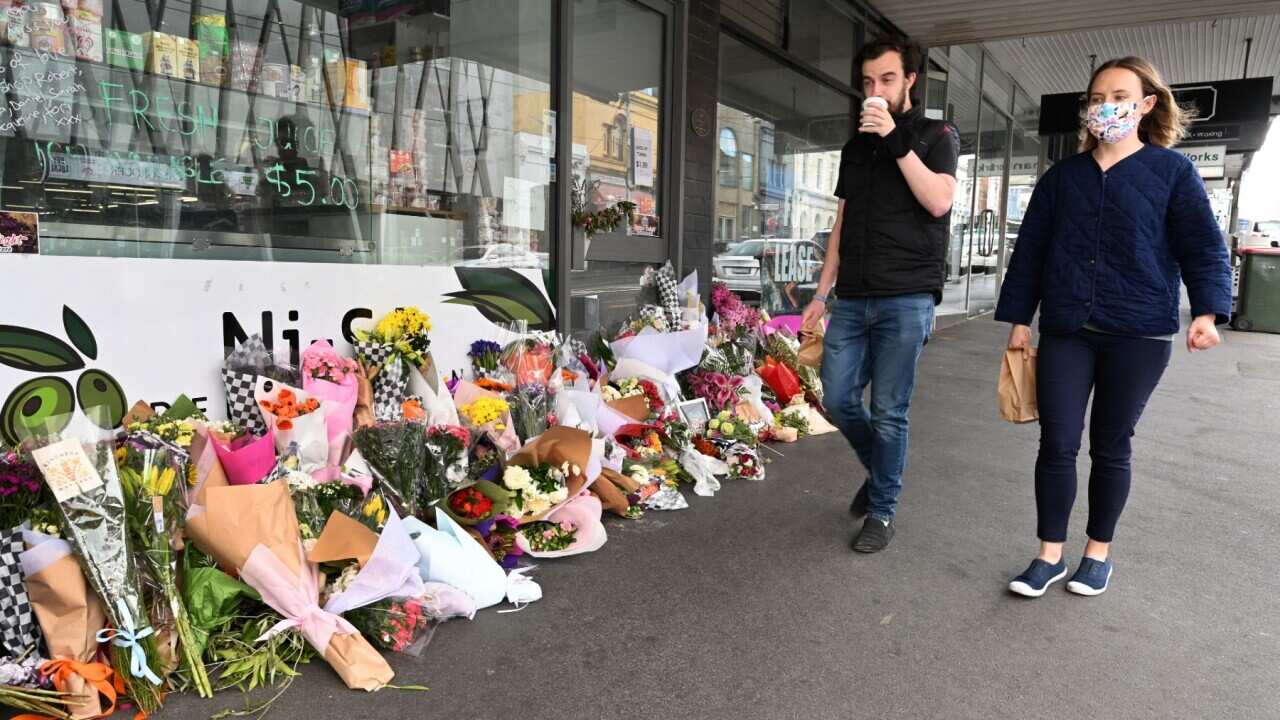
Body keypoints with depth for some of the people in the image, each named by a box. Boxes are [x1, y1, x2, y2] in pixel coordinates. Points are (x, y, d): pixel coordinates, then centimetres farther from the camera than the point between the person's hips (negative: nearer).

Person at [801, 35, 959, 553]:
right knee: (838, 399, 4)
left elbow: (939, 201, -14)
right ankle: (879, 471, 31)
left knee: (889, 412, -2)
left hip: (906, 300, -5)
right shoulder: (856, 147, 18)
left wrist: (897, 142, -15)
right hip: (853, 299, 5)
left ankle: (882, 511, 13)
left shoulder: (935, 135, 4)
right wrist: (822, 293, 13)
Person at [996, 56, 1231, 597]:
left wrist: (1206, 311, -14)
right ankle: (1050, 554, 13)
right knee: (1057, 444, 0)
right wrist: (1019, 318, 6)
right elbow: (1030, 250, 10)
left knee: (1111, 446, 8)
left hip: (1139, 334, -2)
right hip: (1065, 331, 2)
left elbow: (1203, 248, 0)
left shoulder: (1172, 171, 2)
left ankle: (1099, 551, 25)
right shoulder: (1061, 177, 10)